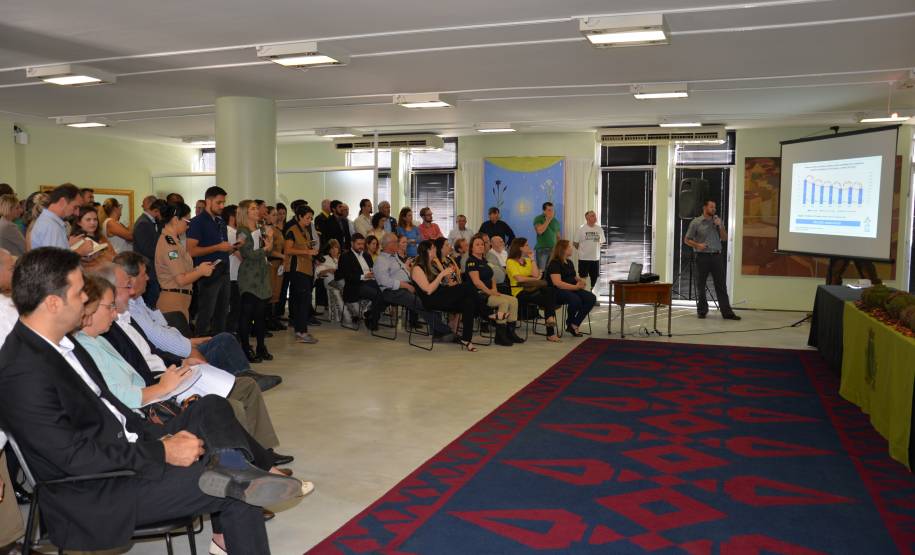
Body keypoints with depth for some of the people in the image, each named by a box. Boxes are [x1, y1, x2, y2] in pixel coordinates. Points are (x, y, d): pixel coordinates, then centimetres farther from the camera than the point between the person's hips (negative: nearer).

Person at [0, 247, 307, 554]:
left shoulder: (61, 342, 5)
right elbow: (75, 457, -24)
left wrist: (161, 437, 1)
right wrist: (163, 452, -20)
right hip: (95, 497, -10)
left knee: (211, 407, -2)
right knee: (237, 490, -17)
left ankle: (231, 465, -23)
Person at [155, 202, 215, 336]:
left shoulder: (169, 240, 15)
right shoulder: (169, 244, -14)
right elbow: (181, 280, -16)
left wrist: (197, 268, 13)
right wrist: (201, 271, -2)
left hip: (179, 304, 10)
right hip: (173, 306, -10)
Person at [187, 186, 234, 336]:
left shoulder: (221, 222, 17)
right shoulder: (198, 222, -7)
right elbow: (191, 250, -16)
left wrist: (232, 247, 4)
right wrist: (217, 247, -17)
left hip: (223, 272, 7)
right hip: (209, 273, -7)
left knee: (221, 315, 12)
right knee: (206, 316, -4)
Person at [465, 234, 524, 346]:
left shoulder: (484, 260, 21)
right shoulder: (471, 261, -6)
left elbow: (491, 277, 26)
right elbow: (476, 281, -16)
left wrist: (494, 289, 7)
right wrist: (489, 291, -13)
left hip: (488, 293, 9)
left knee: (513, 300, -7)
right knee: (504, 302, -27)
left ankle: (510, 331, -5)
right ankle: (500, 335, -21)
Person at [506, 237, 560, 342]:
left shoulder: (528, 261, 22)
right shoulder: (511, 262, 2)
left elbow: (536, 275, 5)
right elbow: (519, 278, -12)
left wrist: (532, 259, 6)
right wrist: (534, 279, -1)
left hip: (531, 289, 6)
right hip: (519, 292, -6)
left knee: (550, 290, -25)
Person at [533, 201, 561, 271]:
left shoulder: (556, 221, 13)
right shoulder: (538, 219, 0)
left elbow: (558, 236, 18)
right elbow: (539, 231, -18)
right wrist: (548, 220, -15)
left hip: (553, 249, 4)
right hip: (542, 249, -4)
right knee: (541, 270, -9)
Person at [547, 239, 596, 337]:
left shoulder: (569, 262, 18)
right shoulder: (554, 263, -11)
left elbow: (574, 277, 27)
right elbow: (557, 283, -22)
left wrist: (580, 280, 1)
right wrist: (575, 287, -26)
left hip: (572, 289, 9)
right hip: (557, 292, -9)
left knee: (591, 298, -15)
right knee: (576, 300, -37)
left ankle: (574, 325, -11)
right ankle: (570, 324, -6)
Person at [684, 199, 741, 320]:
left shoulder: (717, 221, 9)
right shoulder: (696, 222, -1)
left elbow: (724, 238, 9)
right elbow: (687, 240, 2)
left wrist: (720, 227, -7)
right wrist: (697, 245, -14)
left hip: (717, 256, 2)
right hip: (702, 257, -2)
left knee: (721, 285, 0)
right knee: (700, 285, 4)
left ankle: (726, 312, 0)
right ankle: (702, 311, 16)